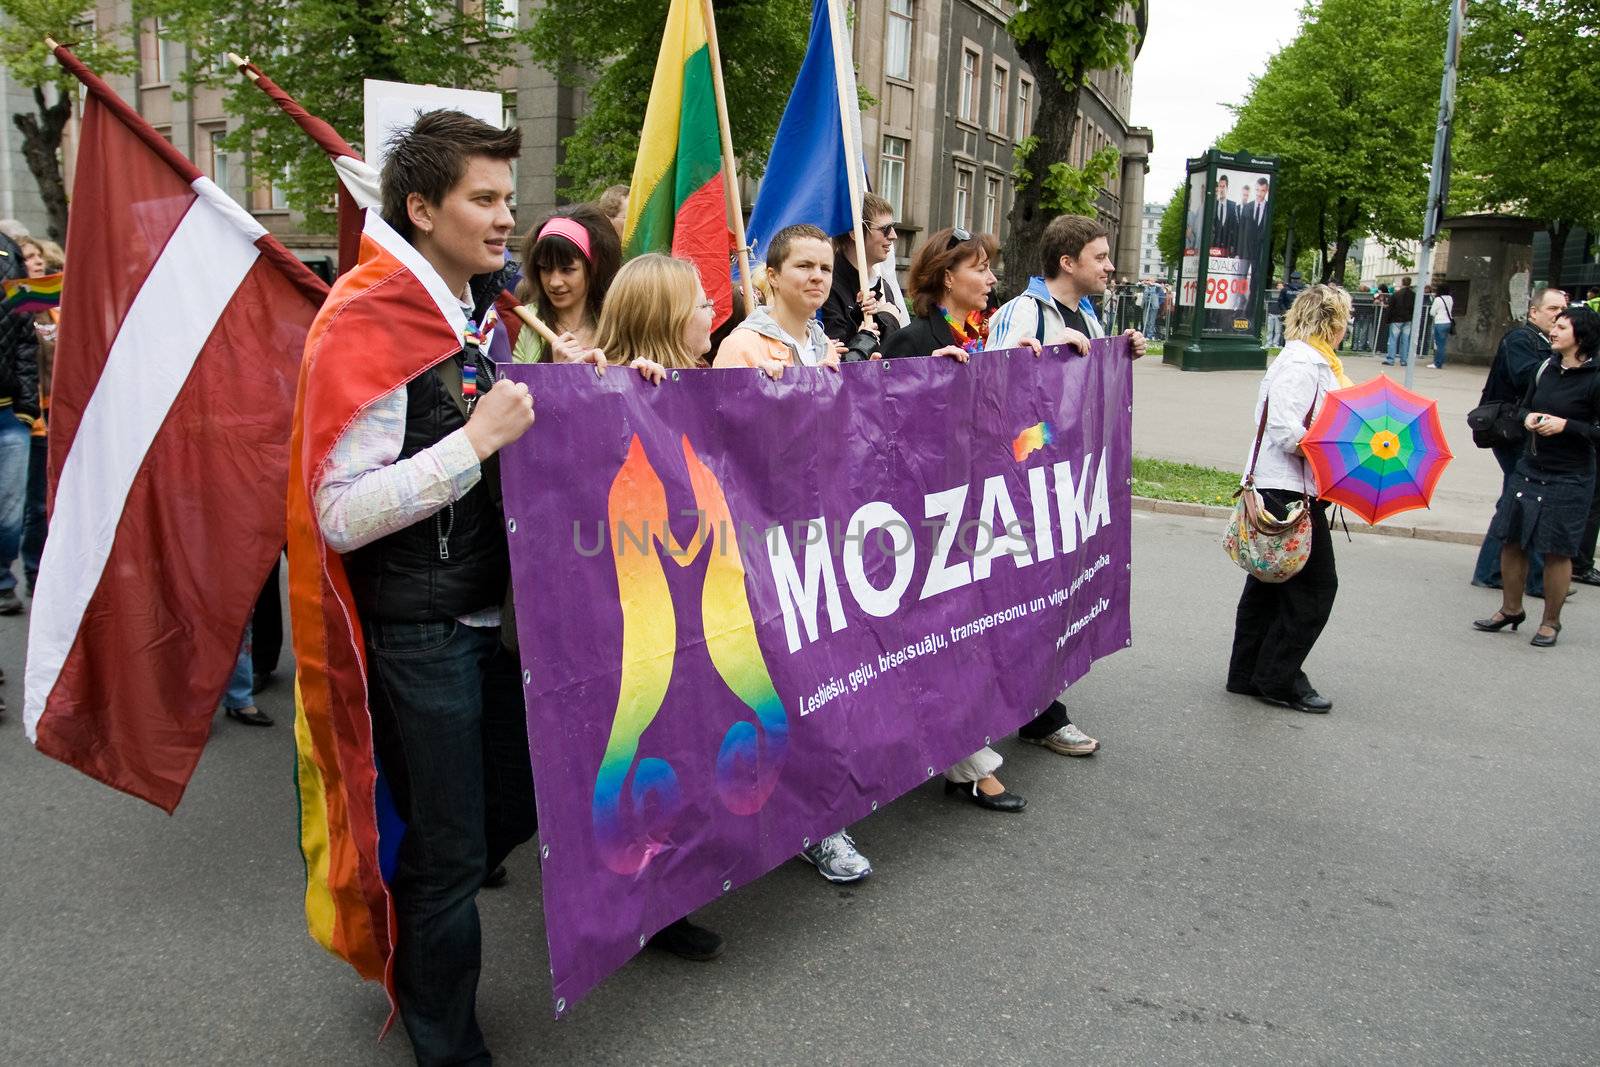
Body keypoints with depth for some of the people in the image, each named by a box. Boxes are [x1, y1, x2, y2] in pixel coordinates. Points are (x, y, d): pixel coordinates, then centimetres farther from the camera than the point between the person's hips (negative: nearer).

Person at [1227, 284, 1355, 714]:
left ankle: (1248, 674, 24)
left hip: (1294, 491, 11)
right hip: (1288, 491, -11)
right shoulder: (1300, 363, -14)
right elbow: (1286, 431, -23)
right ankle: (1278, 680, 5)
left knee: (1270, 584, 15)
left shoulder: (1318, 361, 18)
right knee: (1314, 586, -4)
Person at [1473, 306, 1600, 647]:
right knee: (1511, 539, 9)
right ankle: (1511, 609, 27)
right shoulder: (1547, 367, 5)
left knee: (1557, 551, 3)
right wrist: (1528, 417, -3)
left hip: (1569, 478, -6)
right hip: (1529, 469, 6)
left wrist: (1566, 425, -21)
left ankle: (1551, 622, 19)